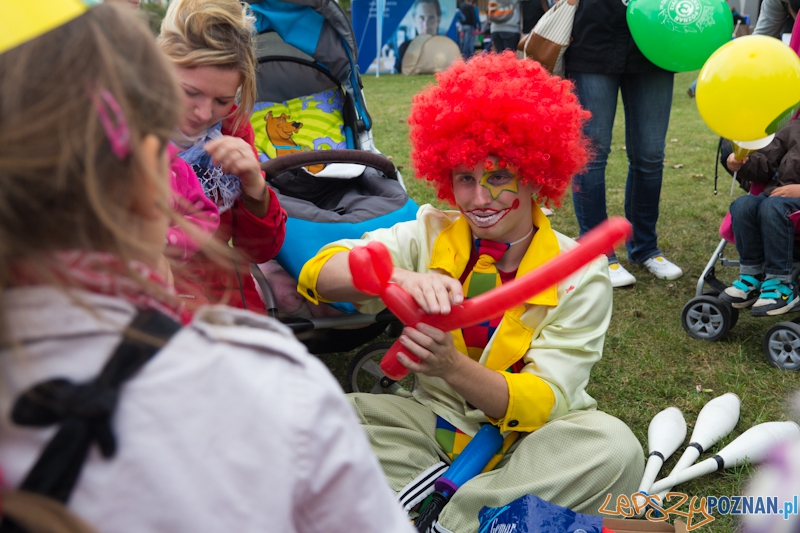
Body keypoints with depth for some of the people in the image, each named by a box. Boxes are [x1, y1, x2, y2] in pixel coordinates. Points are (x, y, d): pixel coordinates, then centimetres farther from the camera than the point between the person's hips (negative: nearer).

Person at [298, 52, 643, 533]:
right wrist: (399, 278, -40)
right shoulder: (431, 235, -5)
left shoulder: (580, 274, -10)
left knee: (615, 447, -31)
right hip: (438, 422, 1)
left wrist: (452, 366, -39)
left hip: (526, 438, 0)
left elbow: (545, 404, -19)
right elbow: (320, 272, -18)